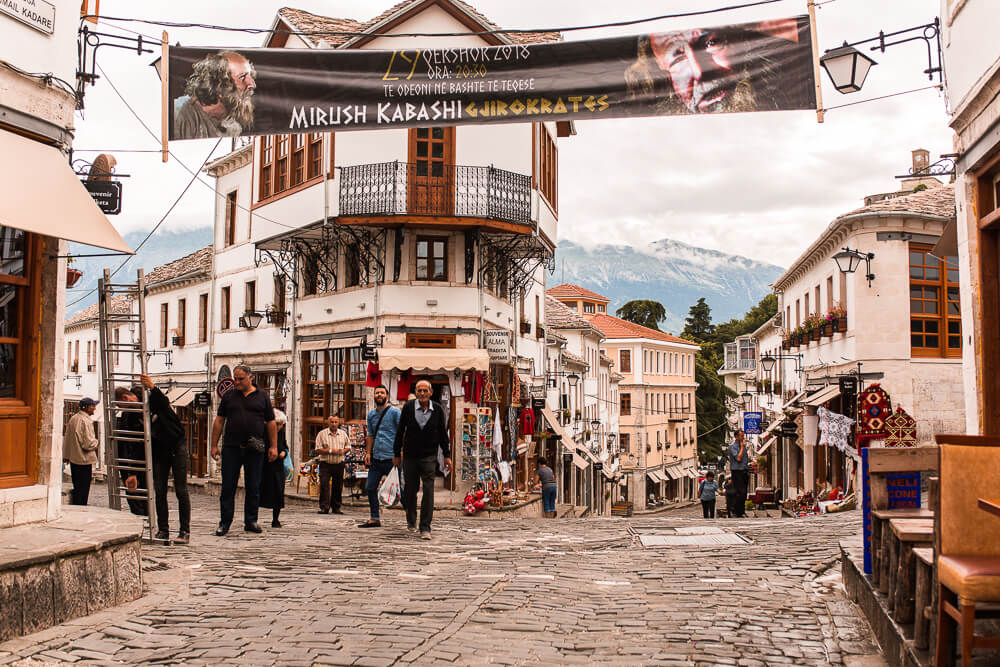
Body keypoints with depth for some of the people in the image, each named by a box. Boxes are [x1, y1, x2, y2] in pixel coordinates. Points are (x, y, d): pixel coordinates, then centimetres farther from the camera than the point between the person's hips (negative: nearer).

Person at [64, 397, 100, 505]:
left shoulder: (73, 418, 9)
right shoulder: (86, 421, -18)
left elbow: (67, 439, 16)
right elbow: (88, 444, -22)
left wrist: (66, 456, 23)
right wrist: (97, 442, -2)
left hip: (73, 459, 8)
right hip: (84, 460, -8)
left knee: (77, 488, 18)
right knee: (83, 490, -1)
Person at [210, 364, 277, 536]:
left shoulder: (262, 396, 7)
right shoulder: (228, 396, 9)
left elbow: (271, 423, 7)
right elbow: (219, 421, 10)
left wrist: (273, 446, 2)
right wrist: (214, 445, 4)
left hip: (255, 450, 0)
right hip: (231, 448, 1)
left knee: (253, 487, 5)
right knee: (228, 487, 2)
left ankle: (251, 521, 15)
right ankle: (225, 522, 9)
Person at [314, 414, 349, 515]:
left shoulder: (343, 434, 10)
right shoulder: (322, 434, -2)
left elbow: (348, 446, 18)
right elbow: (317, 450, -7)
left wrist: (344, 451, -4)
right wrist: (330, 451, -17)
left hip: (339, 464, 3)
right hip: (325, 464, -3)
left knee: (338, 487, 7)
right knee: (324, 486, -12)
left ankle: (336, 507, 16)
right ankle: (324, 507, -10)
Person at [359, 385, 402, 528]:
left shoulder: (394, 412, -6)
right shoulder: (371, 414, 14)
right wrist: (368, 453, 10)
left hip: (391, 458, -6)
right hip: (376, 459, 7)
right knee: (370, 488, 7)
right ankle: (374, 519, 17)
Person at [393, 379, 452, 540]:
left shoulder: (438, 410, 0)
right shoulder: (408, 407, -2)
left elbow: (443, 434, 8)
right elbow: (400, 431, 3)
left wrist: (447, 455, 6)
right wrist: (396, 454, 4)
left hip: (429, 457, 0)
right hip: (410, 456, 1)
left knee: (428, 491, -8)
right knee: (410, 490, 10)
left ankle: (425, 528, -6)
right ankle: (411, 520, 34)